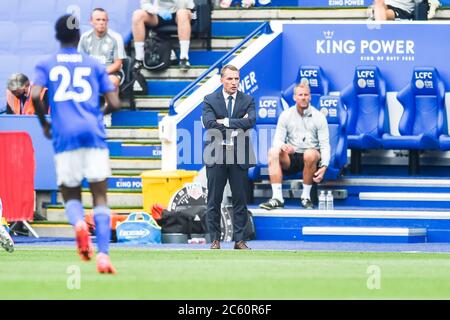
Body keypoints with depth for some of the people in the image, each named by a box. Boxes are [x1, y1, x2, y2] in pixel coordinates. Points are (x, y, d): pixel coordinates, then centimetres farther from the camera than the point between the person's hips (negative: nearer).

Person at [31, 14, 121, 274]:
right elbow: (114, 104, 7)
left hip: (64, 135, 0)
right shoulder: (95, 65, 12)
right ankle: (103, 254, -15)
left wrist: (44, 123, 10)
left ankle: (78, 223, -23)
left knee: (71, 194, 13)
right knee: (100, 197, 2)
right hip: (93, 134, 0)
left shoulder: (46, 65, 11)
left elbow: (35, 96, -6)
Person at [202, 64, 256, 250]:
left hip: (239, 156, 1)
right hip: (217, 155, -1)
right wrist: (237, 126, -13)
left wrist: (226, 122, -14)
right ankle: (215, 240, 8)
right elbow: (209, 123, -13)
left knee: (240, 199, 3)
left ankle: (239, 240, 7)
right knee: (214, 200, 2)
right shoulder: (210, 100, 3)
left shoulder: (247, 101, 6)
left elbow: (250, 121, -12)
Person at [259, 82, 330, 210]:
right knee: (273, 152, -28)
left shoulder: (319, 117, 1)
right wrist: (282, 146, -27)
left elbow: (324, 145, -3)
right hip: (291, 158, 2)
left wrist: (324, 166, -20)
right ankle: (277, 198, -35)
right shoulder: (286, 115, 6)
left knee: (310, 154, -38)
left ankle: (306, 196, -22)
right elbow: (277, 140, 0)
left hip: (311, 159, -2)